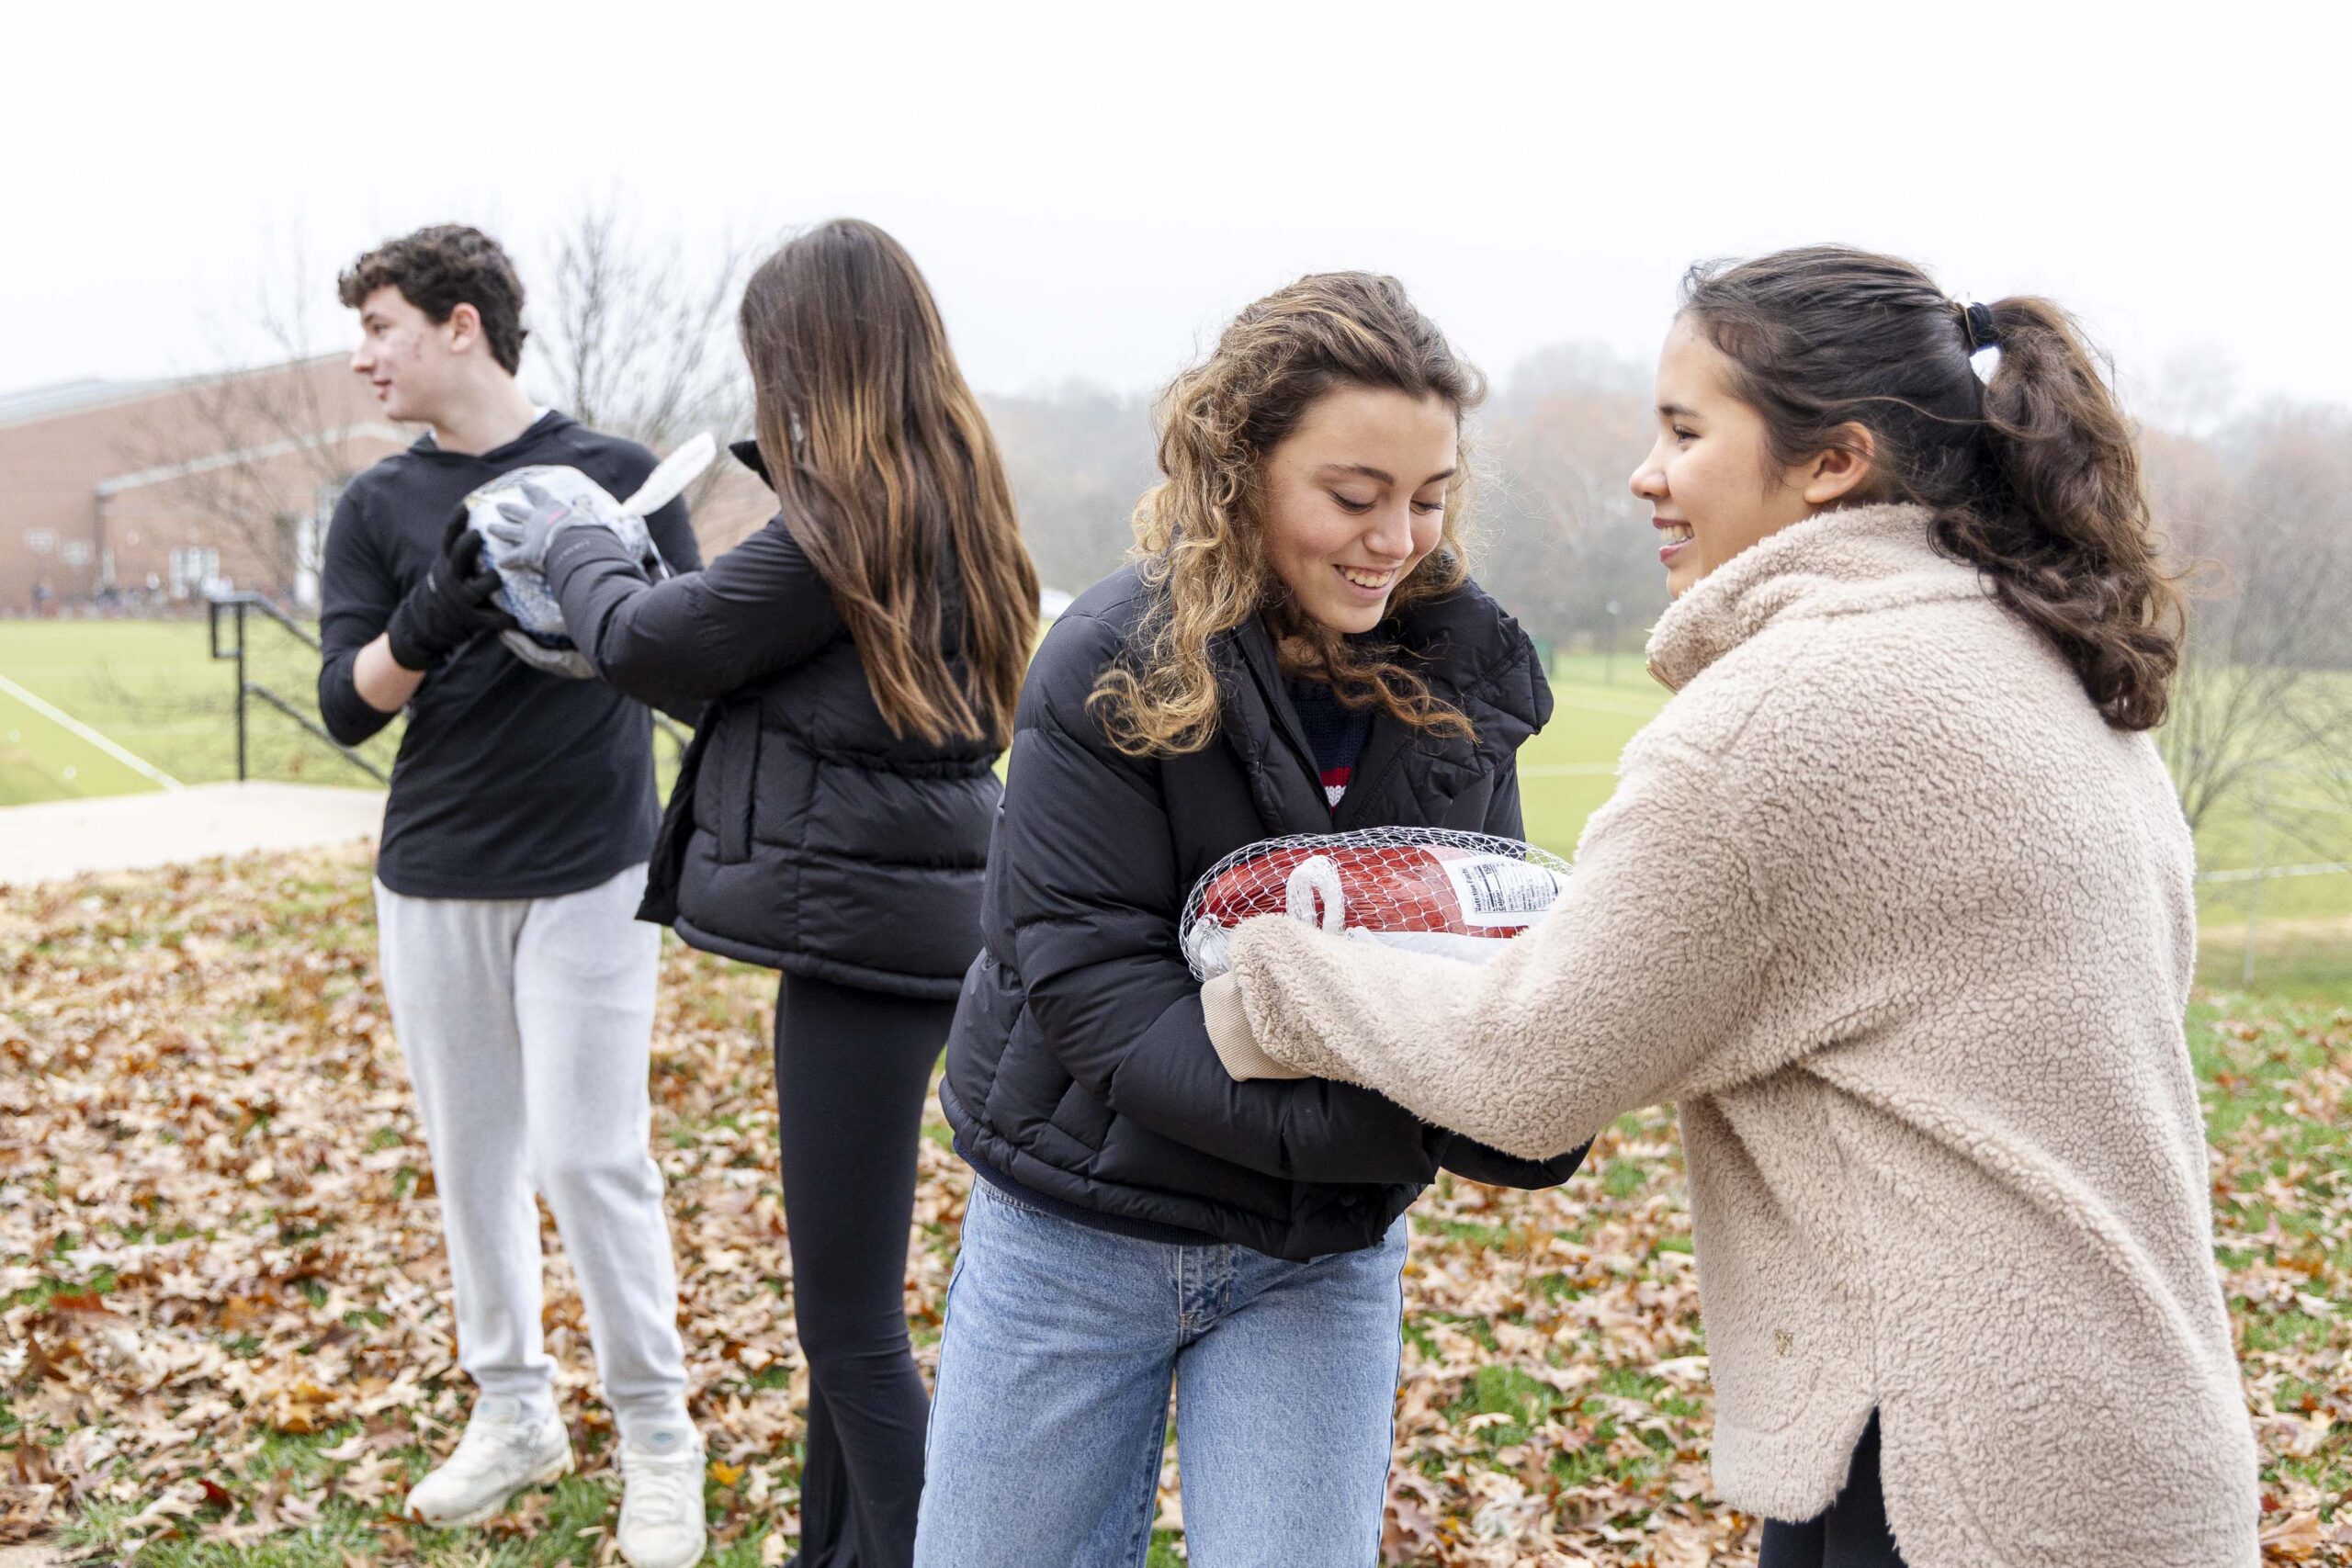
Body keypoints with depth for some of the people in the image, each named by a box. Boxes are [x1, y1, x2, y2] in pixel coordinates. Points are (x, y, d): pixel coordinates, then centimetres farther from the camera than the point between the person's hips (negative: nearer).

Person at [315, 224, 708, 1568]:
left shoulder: (616, 476, -1)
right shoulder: (378, 507, 6)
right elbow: (346, 706, -2)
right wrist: (435, 613, -21)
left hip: (589, 875, -3)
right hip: (431, 886, 4)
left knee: (590, 1155, -4)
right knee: (473, 1155, 11)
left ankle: (657, 1434, 11)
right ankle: (514, 1413, 27)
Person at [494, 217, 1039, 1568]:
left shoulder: (846, 526, -17)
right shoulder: (952, 505, 11)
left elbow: (647, 641, -9)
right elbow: (746, 662, 15)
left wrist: (568, 544, 10)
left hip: (863, 925, -10)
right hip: (897, 915, 10)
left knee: (853, 1322, -2)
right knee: (845, 1290, 20)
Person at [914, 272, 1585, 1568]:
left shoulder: (1464, 674, -3)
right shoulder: (1111, 669, -16)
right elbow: (1095, 984, -22)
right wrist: (1380, 1122, -33)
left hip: (1321, 1255, 3)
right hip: (1080, 1228, -2)